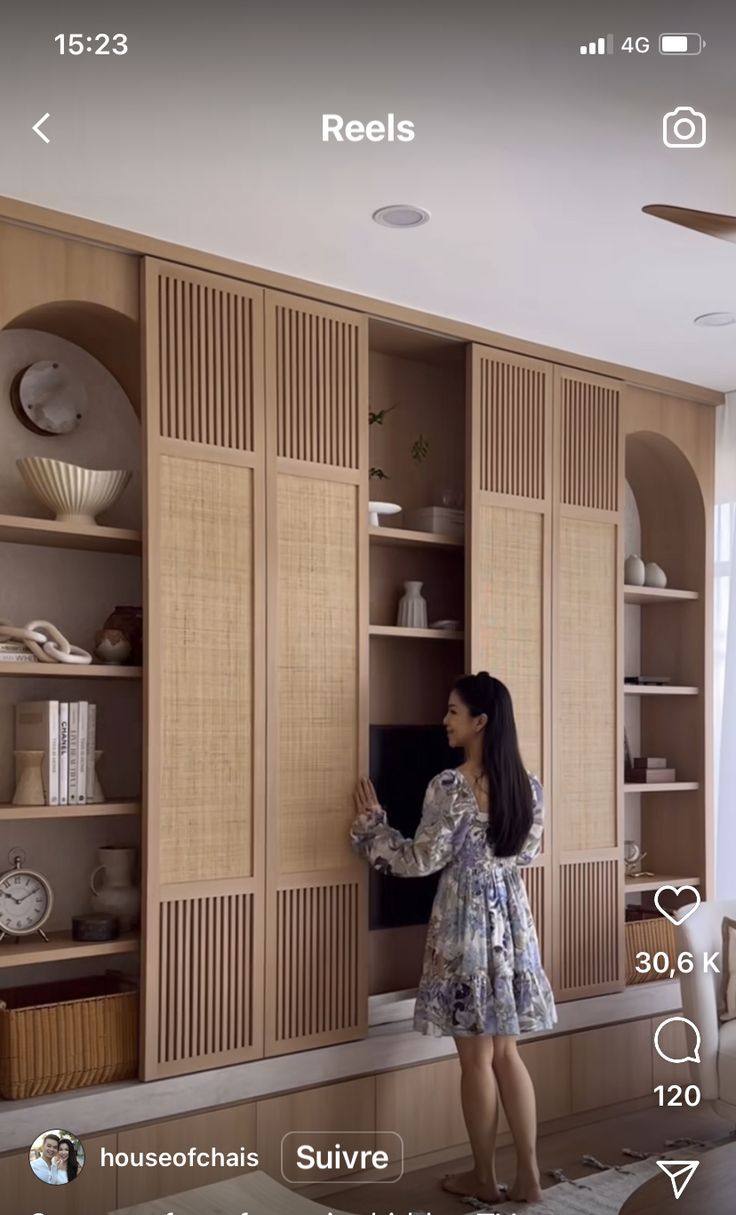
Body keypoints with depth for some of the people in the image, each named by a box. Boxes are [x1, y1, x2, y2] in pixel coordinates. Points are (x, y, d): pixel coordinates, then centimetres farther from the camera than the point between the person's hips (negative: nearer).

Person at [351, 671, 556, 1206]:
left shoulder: (451, 786, -18)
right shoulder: (528, 785, 3)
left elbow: (420, 861, -13)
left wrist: (371, 821, -1)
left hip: (467, 922, -6)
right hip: (513, 920, 6)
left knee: (477, 1058, 7)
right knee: (506, 1051, 15)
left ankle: (485, 1178, 20)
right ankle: (529, 1176, 19)